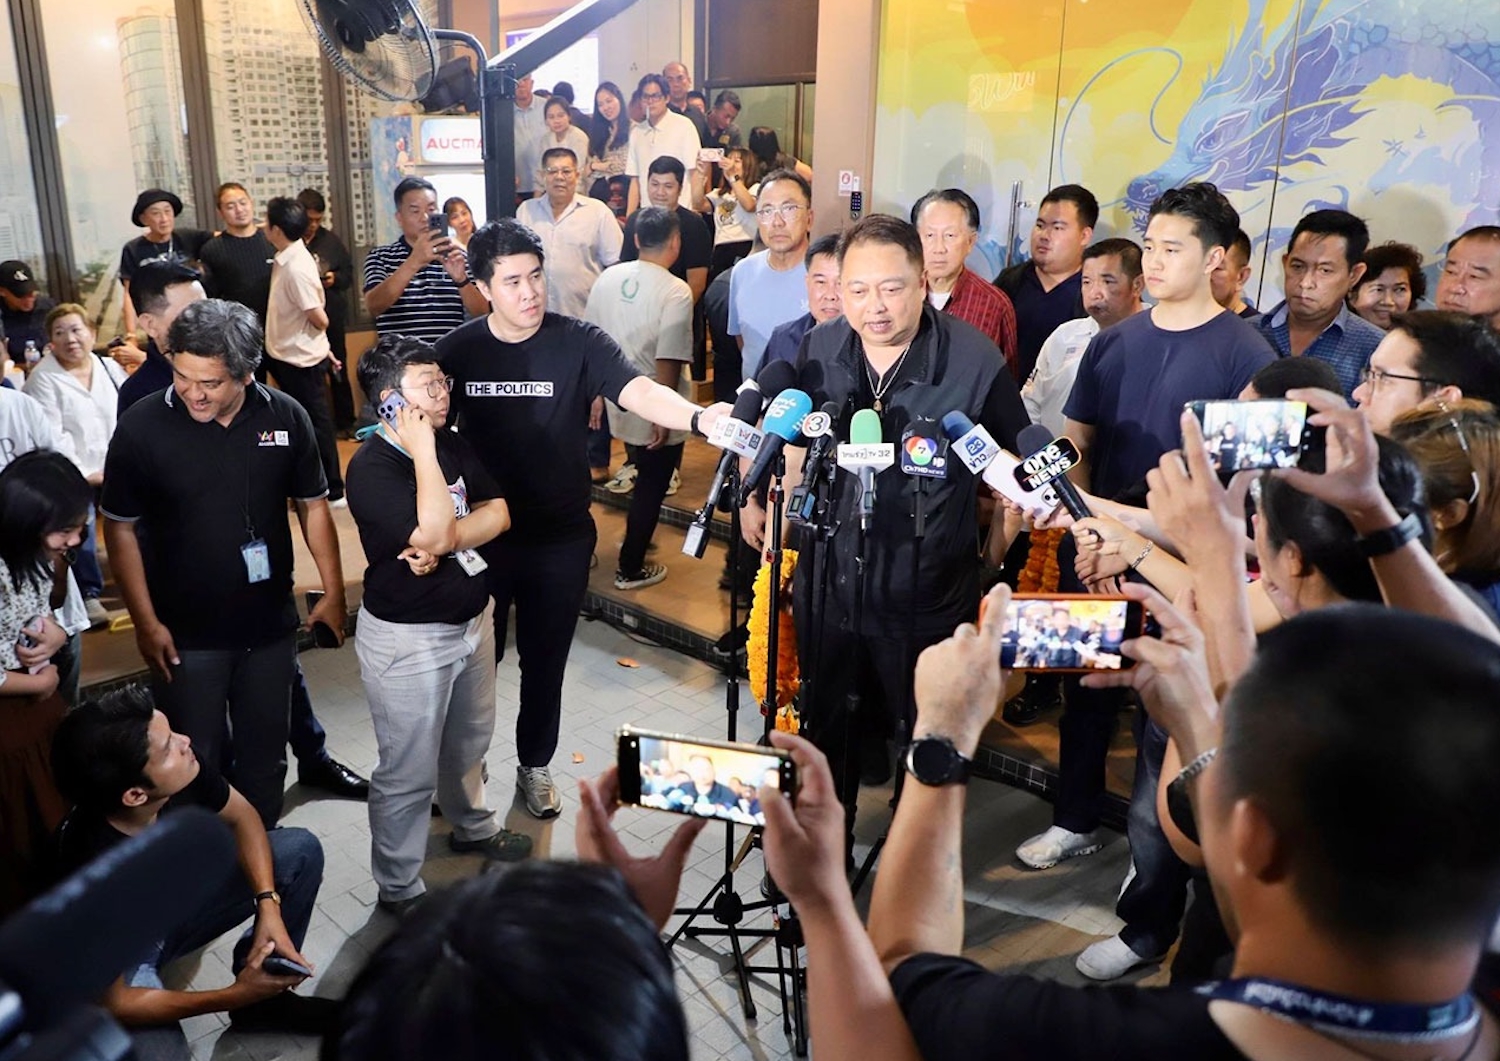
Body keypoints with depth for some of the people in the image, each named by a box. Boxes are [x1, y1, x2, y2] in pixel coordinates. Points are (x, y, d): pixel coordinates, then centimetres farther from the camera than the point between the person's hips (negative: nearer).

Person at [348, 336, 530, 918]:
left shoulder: (454, 445, 3)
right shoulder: (371, 467, -21)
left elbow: (497, 513, -5)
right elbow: (433, 531, -32)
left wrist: (444, 543, -21)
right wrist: (423, 449, -26)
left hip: (472, 618, 8)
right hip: (408, 637, -7)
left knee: (470, 739, 27)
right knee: (408, 771, 6)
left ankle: (472, 826, 52)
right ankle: (399, 888, 25)